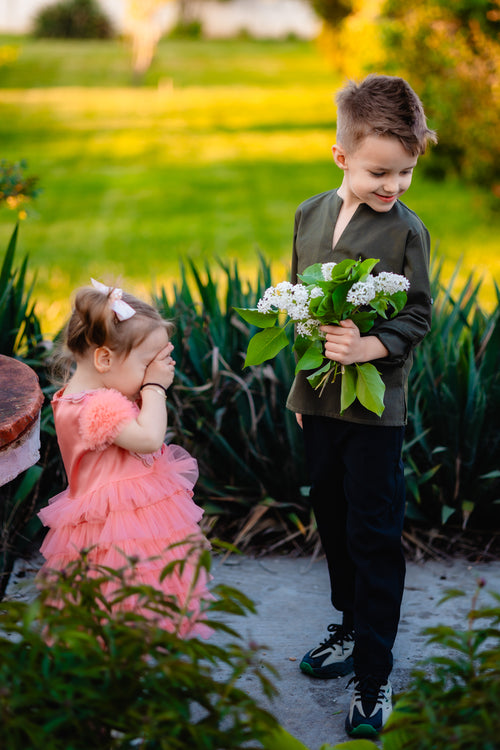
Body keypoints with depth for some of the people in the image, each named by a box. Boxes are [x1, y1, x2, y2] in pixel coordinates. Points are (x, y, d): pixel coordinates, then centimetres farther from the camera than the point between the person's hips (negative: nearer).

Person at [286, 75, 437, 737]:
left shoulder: (407, 230, -11)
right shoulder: (309, 216, 4)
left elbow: (418, 317, -10)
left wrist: (366, 348, -26)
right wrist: (302, 383, 15)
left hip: (376, 405, -5)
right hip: (319, 397, 5)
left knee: (374, 536, 0)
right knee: (334, 520, 18)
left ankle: (374, 672, 11)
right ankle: (352, 628, 37)